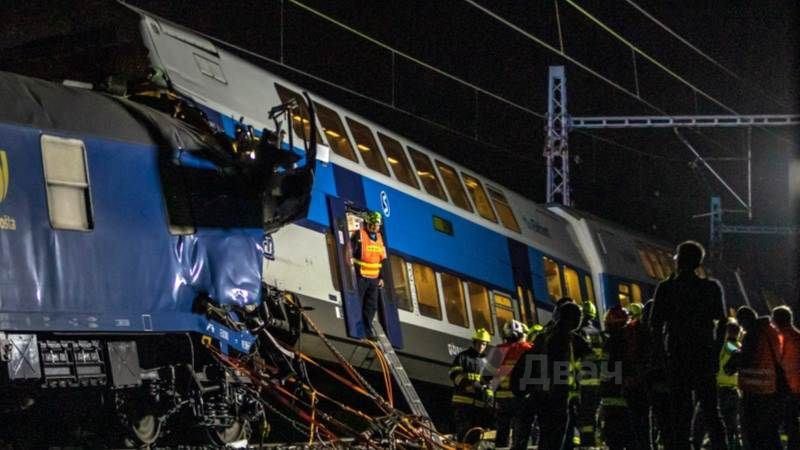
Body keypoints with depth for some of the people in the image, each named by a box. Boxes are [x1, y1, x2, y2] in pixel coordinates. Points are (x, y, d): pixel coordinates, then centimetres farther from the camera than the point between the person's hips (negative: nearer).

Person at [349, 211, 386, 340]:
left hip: (374, 279, 7)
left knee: (371, 307, 8)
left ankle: (368, 331, 15)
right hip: (360, 277, -7)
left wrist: (381, 277, 16)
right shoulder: (358, 235, -7)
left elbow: (382, 260, 20)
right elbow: (350, 255, -10)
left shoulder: (379, 238, 14)